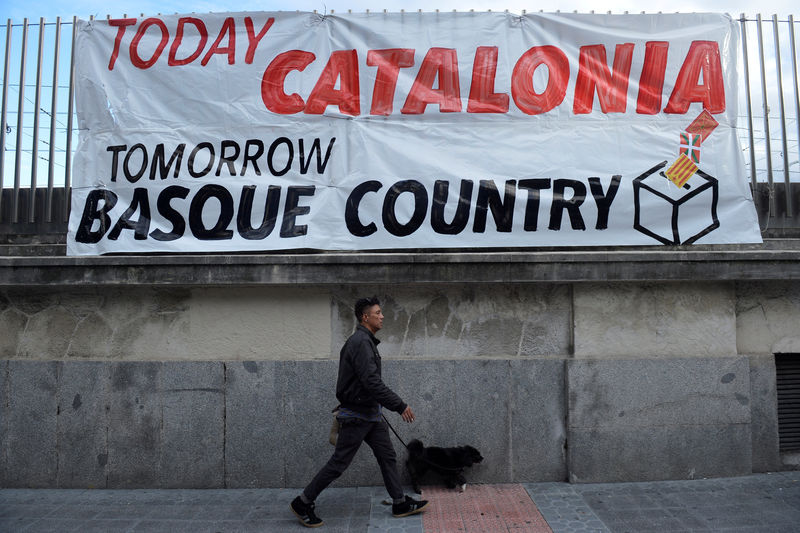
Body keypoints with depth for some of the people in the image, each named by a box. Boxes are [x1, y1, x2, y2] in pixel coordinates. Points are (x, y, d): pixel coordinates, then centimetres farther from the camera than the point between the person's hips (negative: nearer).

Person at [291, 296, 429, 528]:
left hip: (371, 413, 10)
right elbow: (372, 382, -29)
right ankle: (302, 503, 13)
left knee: (387, 456, 12)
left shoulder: (366, 341, 12)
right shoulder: (360, 342, -21)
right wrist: (400, 406, -25)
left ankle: (400, 503, 22)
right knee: (339, 463, 0)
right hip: (357, 415, -10)